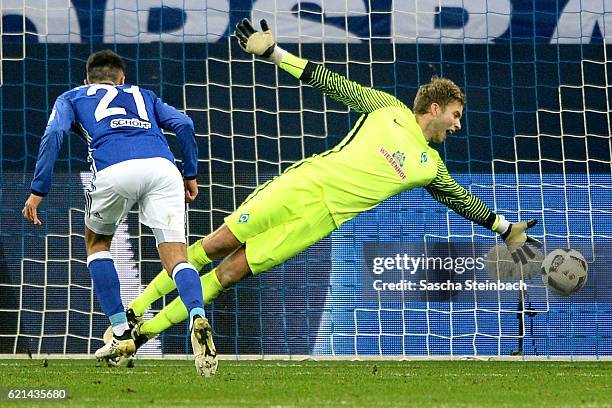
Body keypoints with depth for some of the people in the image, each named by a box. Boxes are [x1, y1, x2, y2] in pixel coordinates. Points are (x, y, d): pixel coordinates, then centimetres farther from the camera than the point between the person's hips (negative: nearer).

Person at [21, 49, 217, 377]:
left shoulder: (72, 98, 31)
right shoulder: (142, 95, 37)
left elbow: (53, 135, 11)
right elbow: (184, 124, 21)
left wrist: (38, 191, 9)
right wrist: (191, 174, 28)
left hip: (115, 171, -1)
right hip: (162, 167, 1)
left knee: (96, 242, 25)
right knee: (176, 256, -2)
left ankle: (122, 334, 17)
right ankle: (197, 317, -34)